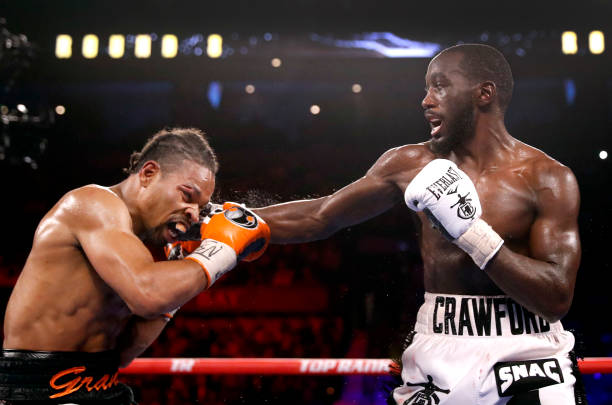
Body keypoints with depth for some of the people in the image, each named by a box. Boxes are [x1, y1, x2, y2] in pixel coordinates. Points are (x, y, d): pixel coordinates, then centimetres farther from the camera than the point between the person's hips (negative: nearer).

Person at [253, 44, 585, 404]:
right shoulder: (412, 165, 2)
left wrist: (471, 232, -22)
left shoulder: (549, 179, -6)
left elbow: (557, 299, -14)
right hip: (440, 357, 2)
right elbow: (317, 219, 6)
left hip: (530, 359, -2)